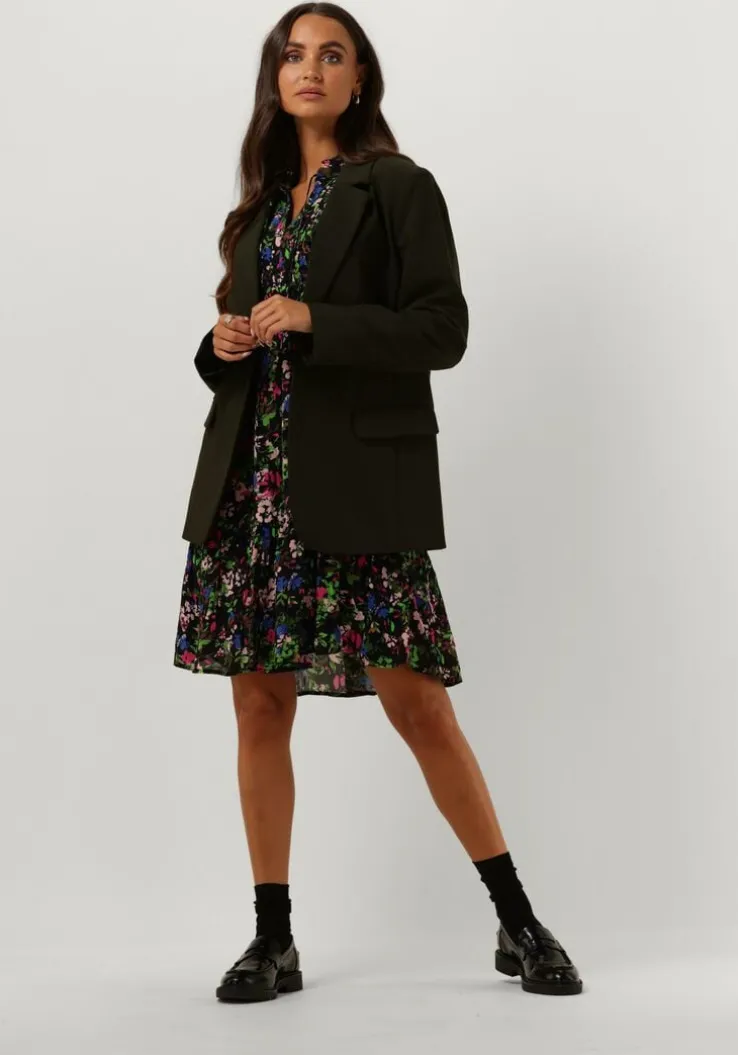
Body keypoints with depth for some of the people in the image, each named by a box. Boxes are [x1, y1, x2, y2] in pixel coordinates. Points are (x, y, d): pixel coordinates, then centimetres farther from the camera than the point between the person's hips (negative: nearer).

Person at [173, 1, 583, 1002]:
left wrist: (314, 321, -16)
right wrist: (224, 346, 1)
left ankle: (519, 923, 10)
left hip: (359, 486, -5)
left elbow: (443, 330, -7)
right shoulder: (263, 203, 18)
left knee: (417, 702, -5)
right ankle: (274, 941, 15)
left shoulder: (399, 188, 2)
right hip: (252, 482, 5)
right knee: (260, 705, 4)